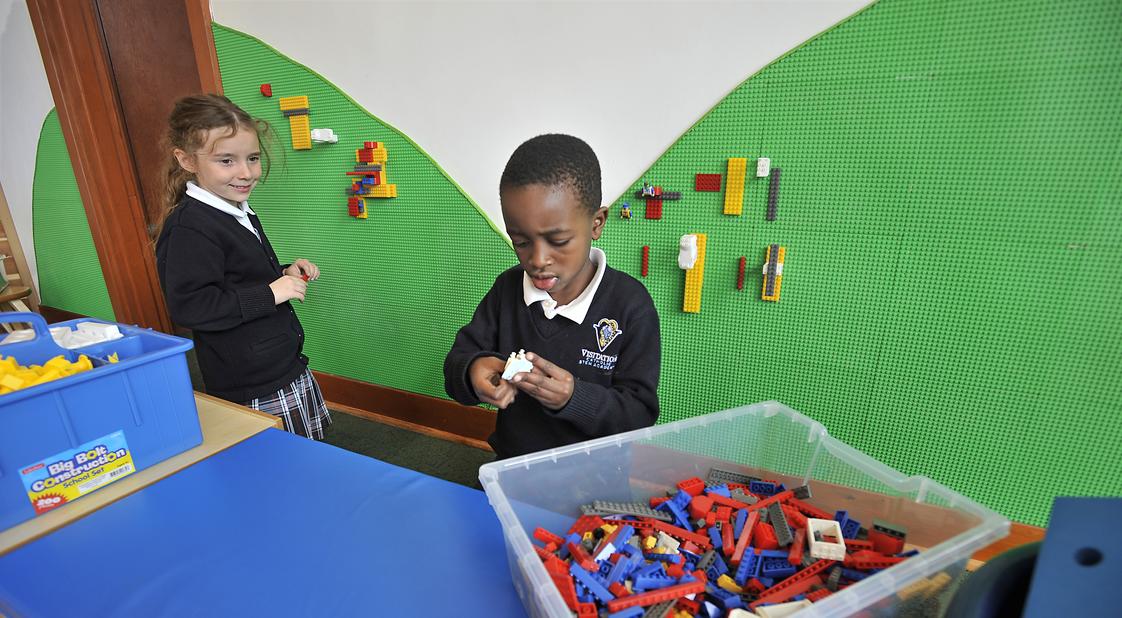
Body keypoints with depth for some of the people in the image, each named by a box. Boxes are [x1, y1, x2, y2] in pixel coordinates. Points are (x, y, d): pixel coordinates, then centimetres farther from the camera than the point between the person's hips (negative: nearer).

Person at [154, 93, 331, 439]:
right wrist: (270, 293, -25)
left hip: (287, 369, 10)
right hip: (251, 392, -9)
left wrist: (285, 274, 6)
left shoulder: (238, 212, 12)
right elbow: (188, 306, -25)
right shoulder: (189, 228, -19)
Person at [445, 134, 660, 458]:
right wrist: (472, 371, -22)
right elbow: (458, 360, 1)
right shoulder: (507, 288, -2)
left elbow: (641, 412, -12)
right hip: (512, 465, 3)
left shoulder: (630, 303, -14)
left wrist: (575, 397, -30)